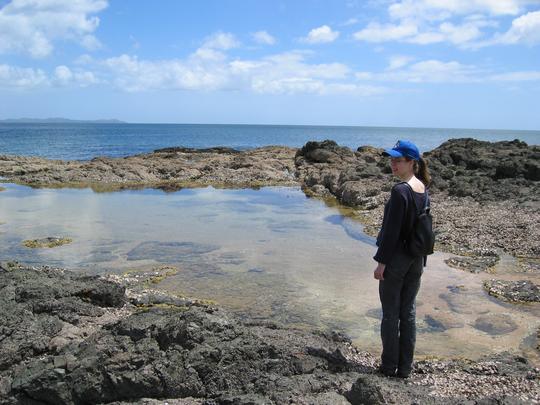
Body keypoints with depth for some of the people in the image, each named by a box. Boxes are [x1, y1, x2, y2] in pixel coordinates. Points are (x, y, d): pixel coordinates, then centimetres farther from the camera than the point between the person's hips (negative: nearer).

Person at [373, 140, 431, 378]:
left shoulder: (400, 191, -19)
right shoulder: (424, 189, 6)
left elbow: (391, 231, -20)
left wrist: (381, 262, -13)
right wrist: (421, 261, 19)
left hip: (396, 258, -7)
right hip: (416, 259, 7)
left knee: (391, 313, 5)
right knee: (409, 312, 13)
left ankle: (389, 366, 16)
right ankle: (405, 367, 22)